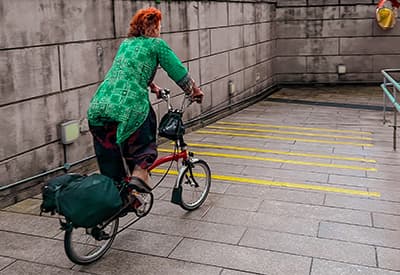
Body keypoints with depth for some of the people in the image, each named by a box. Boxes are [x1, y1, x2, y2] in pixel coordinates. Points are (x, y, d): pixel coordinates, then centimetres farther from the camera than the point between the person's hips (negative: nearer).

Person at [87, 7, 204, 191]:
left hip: (97, 107, 6)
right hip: (129, 107, -6)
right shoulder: (156, 44, 7)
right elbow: (179, 73, 10)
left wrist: (153, 88, 55)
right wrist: (195, 92, 26)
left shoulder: (125, 44, 26)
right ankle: (139, 173, 0)